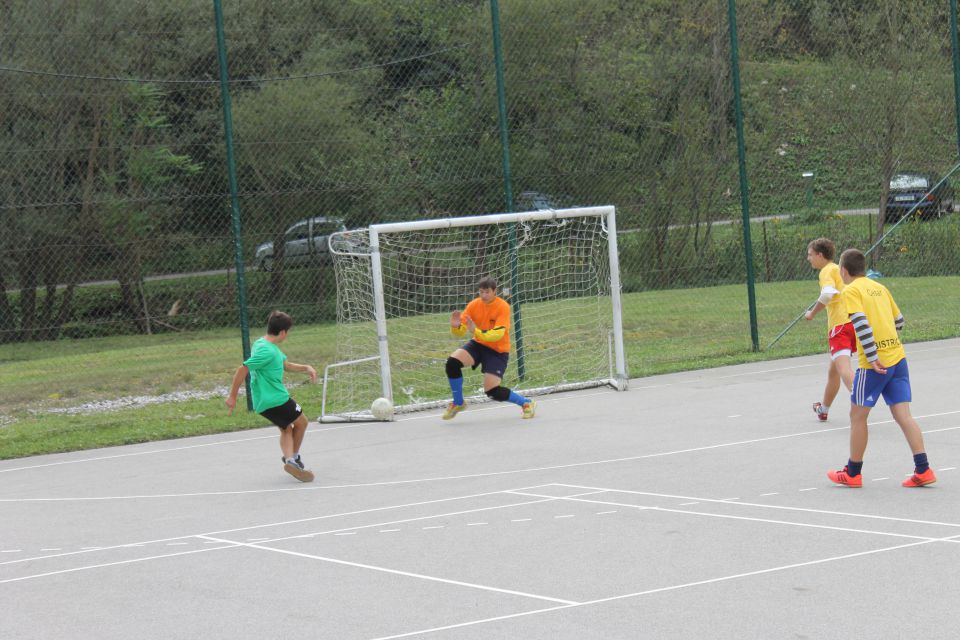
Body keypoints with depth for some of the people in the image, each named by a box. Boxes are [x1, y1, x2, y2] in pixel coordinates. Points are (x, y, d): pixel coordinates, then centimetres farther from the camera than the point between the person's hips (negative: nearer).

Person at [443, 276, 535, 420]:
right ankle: (458, 403, -1)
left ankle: (526, 403, 10)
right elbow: (461, 332, -5)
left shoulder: (503, 307, -19)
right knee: (452, 362, -21)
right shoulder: (474, 305, -7)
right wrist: (456, 326, -30)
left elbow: (498, 334, -30)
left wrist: (477, 332, -44)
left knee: (492, 391, -15)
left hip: (498, 350, -5)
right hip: (478, 344, 5)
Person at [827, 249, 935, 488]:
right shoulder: (880, 287, 16)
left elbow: (861, 323, -18)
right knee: (903, 415, 5)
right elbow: (899, 320, 21)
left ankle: (853, 473, 15)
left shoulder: (851, 291, -5)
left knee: (858, 416, 7)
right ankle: (923, 470, -4)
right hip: (898, 357, 7)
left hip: (874, 363, -7)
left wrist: (872, 357, -19)